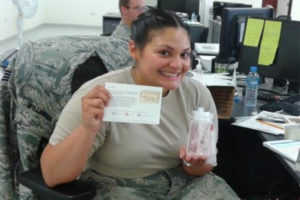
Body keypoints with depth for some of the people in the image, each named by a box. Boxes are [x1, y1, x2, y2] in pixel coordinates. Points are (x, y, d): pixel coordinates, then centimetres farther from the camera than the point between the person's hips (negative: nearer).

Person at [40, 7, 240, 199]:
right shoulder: (99, 95, -19)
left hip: (183, 182, 4)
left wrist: (195, 163, -20)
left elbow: (202, 169, 4)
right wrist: (88, 128, -35)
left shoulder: (198, 94, -6)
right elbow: (52, 177, -18)